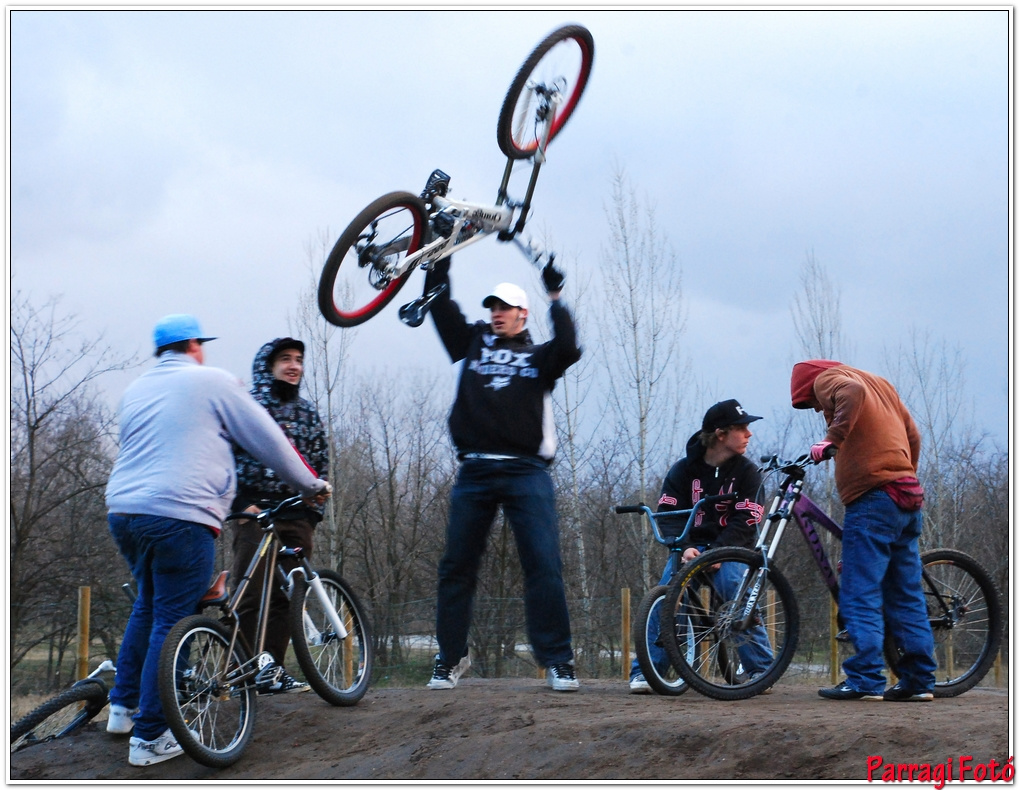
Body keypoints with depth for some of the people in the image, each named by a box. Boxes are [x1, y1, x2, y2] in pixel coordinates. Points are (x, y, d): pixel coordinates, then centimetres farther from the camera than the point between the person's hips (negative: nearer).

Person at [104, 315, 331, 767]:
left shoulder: (135, 391, 19)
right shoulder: (211, 381, 1)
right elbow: (267, 440, 3)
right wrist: (310, 485, 15)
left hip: (123, 510, 7)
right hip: (180, 514, -7)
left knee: (148, 606, 26)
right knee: (172, 621, -3)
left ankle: (122, 707, 27)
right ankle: (150, 737, -4)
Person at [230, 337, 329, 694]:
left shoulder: (307, 413, 17)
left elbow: (321, 463, 17)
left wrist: (314, 507, 4)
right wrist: (241, 503, -10)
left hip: (297, 516, 4)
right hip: (255, 512, -4)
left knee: (286, 596, 3)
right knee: (250, 596, -9)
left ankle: (272, 669, 9)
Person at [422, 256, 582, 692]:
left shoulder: (539, 357, 13)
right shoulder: (473, 343, 19)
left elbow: (568, 349, -8)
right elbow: (440, 304, 13)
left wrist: (555, 299, -7)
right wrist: (441, 259, 8)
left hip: (526, 473, -3)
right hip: (475, 472, 3)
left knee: (544, 565, -10)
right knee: (456, 567, 5)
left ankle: (557, 659, -8)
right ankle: (451, 656, 17)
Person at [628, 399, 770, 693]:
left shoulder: (746, 472, -2)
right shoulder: (684, 469, -1)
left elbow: (745, 521, -10)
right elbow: (667, 514, -5)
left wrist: (717, 552, -25)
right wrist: (685, 548, -23)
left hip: (730, 547, -1)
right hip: (690, 545, 1)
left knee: (736, 591, -27)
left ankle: (760, 669, -17)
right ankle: (645, 670, -16)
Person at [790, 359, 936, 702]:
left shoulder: (826, 379, 2)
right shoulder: (879, 383, 25)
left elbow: (852, 392, -23)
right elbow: (912, 434, 23)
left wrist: (832, 439, -22)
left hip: (873, 497, -8)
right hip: (909, 500, 8)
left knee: (859, 597, -7)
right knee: (907, 597, 11)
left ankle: (865, 681, -11)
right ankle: (919, 680, 10)